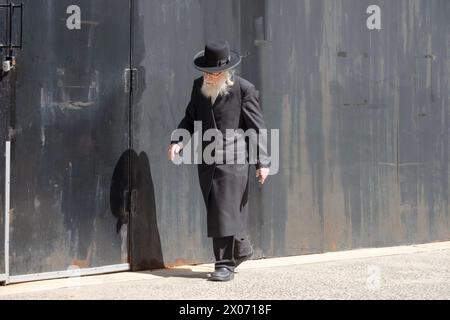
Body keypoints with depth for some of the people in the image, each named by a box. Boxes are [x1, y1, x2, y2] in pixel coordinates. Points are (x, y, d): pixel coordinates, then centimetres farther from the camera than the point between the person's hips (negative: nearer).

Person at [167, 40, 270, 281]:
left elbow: (257, 127, -4)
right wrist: (177, 141, -1)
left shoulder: (244, 89, -7)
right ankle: (241, 249, 33)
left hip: (233, 160, -6)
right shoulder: (199, 86, 9)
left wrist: (262, 162, -6)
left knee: (225, 211, -7)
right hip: (206, 160, 6)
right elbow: (190, 118, 17)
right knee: (216, 212, 12)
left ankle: (225, 265, 2)